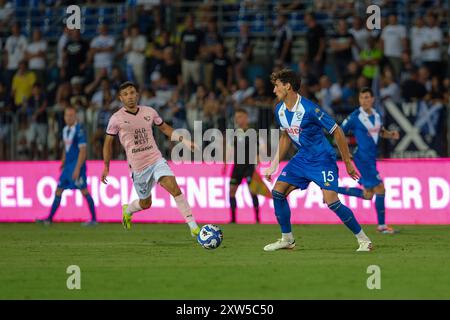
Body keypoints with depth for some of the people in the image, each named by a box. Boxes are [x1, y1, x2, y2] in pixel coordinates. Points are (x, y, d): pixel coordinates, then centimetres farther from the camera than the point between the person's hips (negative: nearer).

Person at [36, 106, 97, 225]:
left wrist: (77, 169, -21)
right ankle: (49, 219, 11)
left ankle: (94, 219, -3)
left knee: (84, 191, -8)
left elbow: (82, 151, -17)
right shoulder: (65, 130, 12)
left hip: (77, 165, -8)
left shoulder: (79, 130, -13)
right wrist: (62, 164, 22)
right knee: (58, 190, 8)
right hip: (68, 165, 8)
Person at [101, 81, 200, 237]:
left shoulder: (149, 112, 4)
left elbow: (164, 128, 19)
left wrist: (185, 141, 11)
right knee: (145, 203, 11)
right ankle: (127, 211, 48)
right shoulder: (116, 119, -5)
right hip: (138, 167, -1)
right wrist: (106, 167, 9)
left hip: (156, 160, 1)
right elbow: (108, 143, 6)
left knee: (174, 187, -21)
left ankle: (193, 226, -21)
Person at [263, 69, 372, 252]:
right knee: (278, 192, -1)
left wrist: (348, 163, -13)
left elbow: (336, 132, -16)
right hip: (302, 159, 8)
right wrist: (274, 165, 16)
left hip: (322, 159, -8)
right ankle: (287, 239, 13)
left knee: (331, 200, -20)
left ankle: (363, 240, -6)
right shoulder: (279, 110, 1)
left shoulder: (309, 109, -23)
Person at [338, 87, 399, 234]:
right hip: (362, 158, -8)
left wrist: (391, 134, 5)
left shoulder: (376, 115, 8)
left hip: (371, 158, 8)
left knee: (367, 195, 13)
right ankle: (382, 226, 0)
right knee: (380, 188, -10)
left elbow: (380, 131, 25)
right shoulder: (355, 117, -12)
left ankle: (334, 190, 24)